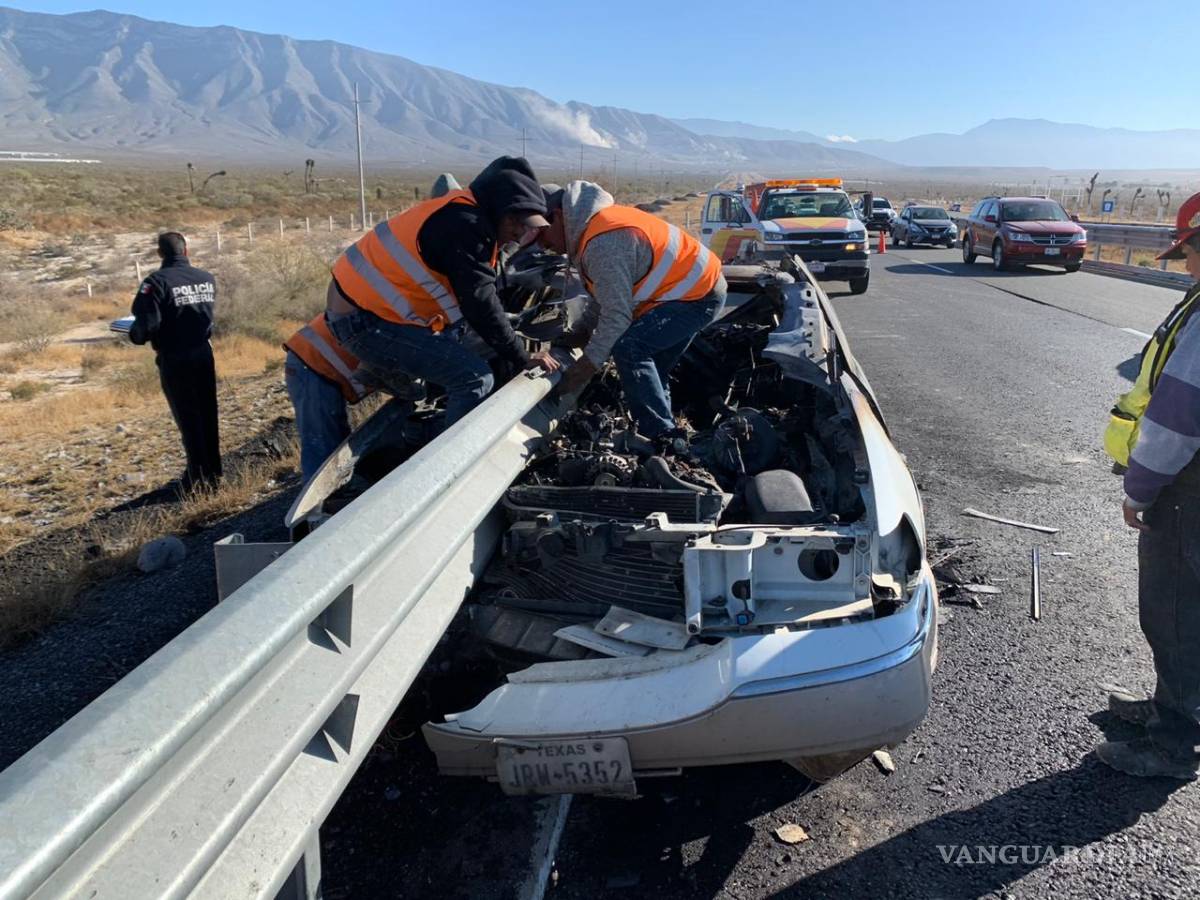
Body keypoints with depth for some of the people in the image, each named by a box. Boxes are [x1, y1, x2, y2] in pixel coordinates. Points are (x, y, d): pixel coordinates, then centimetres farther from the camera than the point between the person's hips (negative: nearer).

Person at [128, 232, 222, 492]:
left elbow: (147, 324, -20)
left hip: (174, 360, -5)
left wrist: (135, 335, 0)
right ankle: (214, 472, 23)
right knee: (208, 416, 15)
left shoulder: (157, 282, -15)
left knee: (188, 419, 4)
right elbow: (207, 314, 5)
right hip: (204, 354, 5)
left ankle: (199, 478, 9)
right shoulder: (206, 278, 3)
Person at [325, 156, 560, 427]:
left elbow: (474, 297, 19)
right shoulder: (465, 226, -18)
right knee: (475, 379, -15)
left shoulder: (463, 211, 13)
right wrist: (521, 360, -11)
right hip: (366, 322, -11)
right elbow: (482, 305, -20)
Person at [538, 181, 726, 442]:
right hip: (698, 286, 11)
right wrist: (582, 334, 10)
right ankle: (666, 434, 24)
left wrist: (588, 366, -17)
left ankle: (663, 438, -18)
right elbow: (610, 299, 12)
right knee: (651, 368, 16)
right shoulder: (598, 221, 6)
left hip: (698, 294, -11)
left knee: (628, 348, -21)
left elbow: (617, 313, -25)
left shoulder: (602, 243, -26)